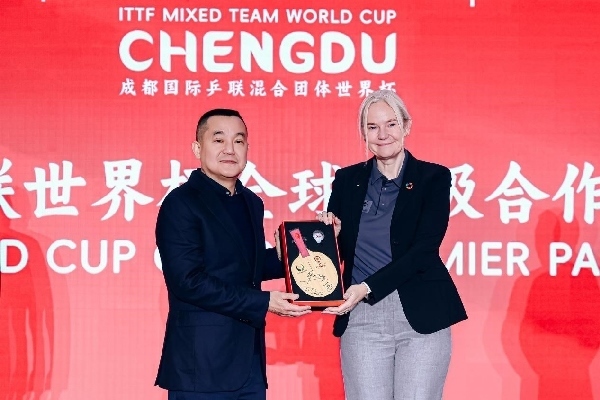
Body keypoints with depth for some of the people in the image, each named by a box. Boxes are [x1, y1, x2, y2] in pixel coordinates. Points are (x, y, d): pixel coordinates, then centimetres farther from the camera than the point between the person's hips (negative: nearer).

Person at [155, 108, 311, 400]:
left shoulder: (251, 203, 14)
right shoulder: (181, 203, -10)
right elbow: (188, 281, -19)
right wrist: (263, 303, -17)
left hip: (249, 361, 7)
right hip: (201, 363, -7)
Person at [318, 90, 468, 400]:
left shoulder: (433, 178, 1)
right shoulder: (347, 180, 10)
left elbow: (424, 249, -9)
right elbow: (337, 251, 14)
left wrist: (367, 288, -18)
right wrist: (332, 235, -10)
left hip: (421, 314, -2)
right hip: (361, 318, 2)